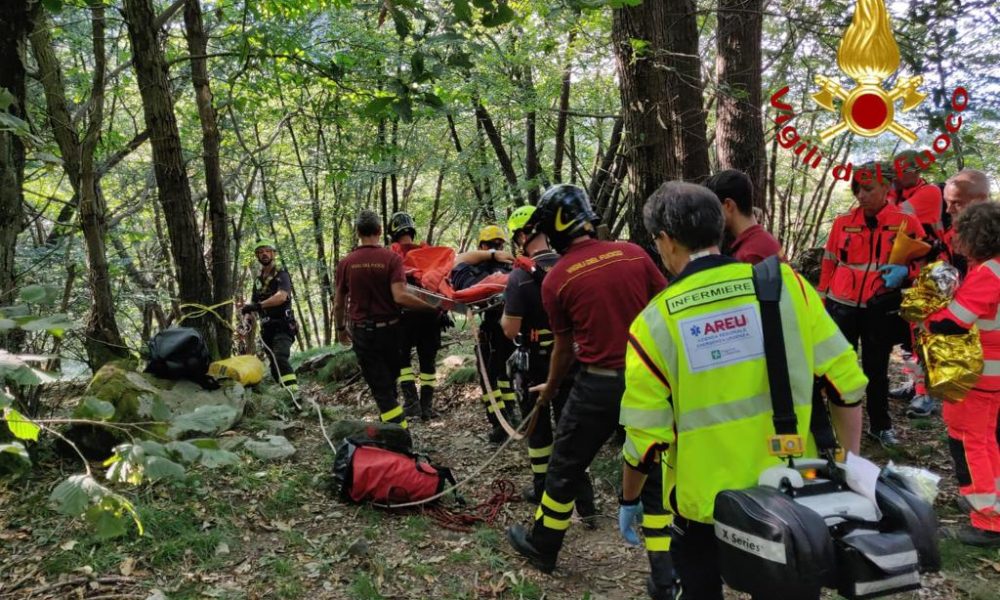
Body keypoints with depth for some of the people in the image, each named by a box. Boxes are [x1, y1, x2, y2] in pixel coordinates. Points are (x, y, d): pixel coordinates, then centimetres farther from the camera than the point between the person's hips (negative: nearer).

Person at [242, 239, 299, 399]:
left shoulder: (281, 274, -4)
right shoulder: (258, 279, 16)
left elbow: (281, 296, -24)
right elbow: (253, 304, 18)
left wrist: (258, 305, -36)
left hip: (283, 325, -7)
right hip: (267, 327, 7)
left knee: (280, 358, -28)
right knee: (274, 367, 7)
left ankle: (295, 394, -38)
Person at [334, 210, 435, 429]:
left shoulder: (345, 263, -2)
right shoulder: (392, 258, -9)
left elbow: (339, 304, 5)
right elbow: (400, 296, -21)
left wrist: (340, 329, 20)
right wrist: (433, 306, -15)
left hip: (362, 332, 1)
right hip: (389, 329, 0)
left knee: (381, 388, 3)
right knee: (390, 382, 18)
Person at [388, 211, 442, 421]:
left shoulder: (391, 253, -2)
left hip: (405, 311, -3)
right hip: (430, 312, 3)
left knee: (401, 358, 8)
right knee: (428, 360, 12)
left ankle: (411, 402, -4)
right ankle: (427, 406, 15)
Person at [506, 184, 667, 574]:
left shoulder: (556, 280, -7)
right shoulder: (633, 254, -2)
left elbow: (564, 348, 3)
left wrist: (550, 389, 21)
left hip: (598, 385, -3)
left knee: (565, 469, 15)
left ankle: (541, 547, 31)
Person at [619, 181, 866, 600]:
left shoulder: (655, 320, -13)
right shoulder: (785, 283, -8)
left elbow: (645, 436, -10)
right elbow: (846, 382, -4)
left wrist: (629, 500, 7)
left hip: (706, 503, -2)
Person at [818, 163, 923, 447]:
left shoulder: (906, 222, -4)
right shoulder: (843, 222, 1)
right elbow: (829, 262, 7)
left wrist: (905, 271, -18)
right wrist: (822, 299, 7)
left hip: (881, 309, -1)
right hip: (842, 306, 1)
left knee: (876, 368, 11)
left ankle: (880, 424, 28)